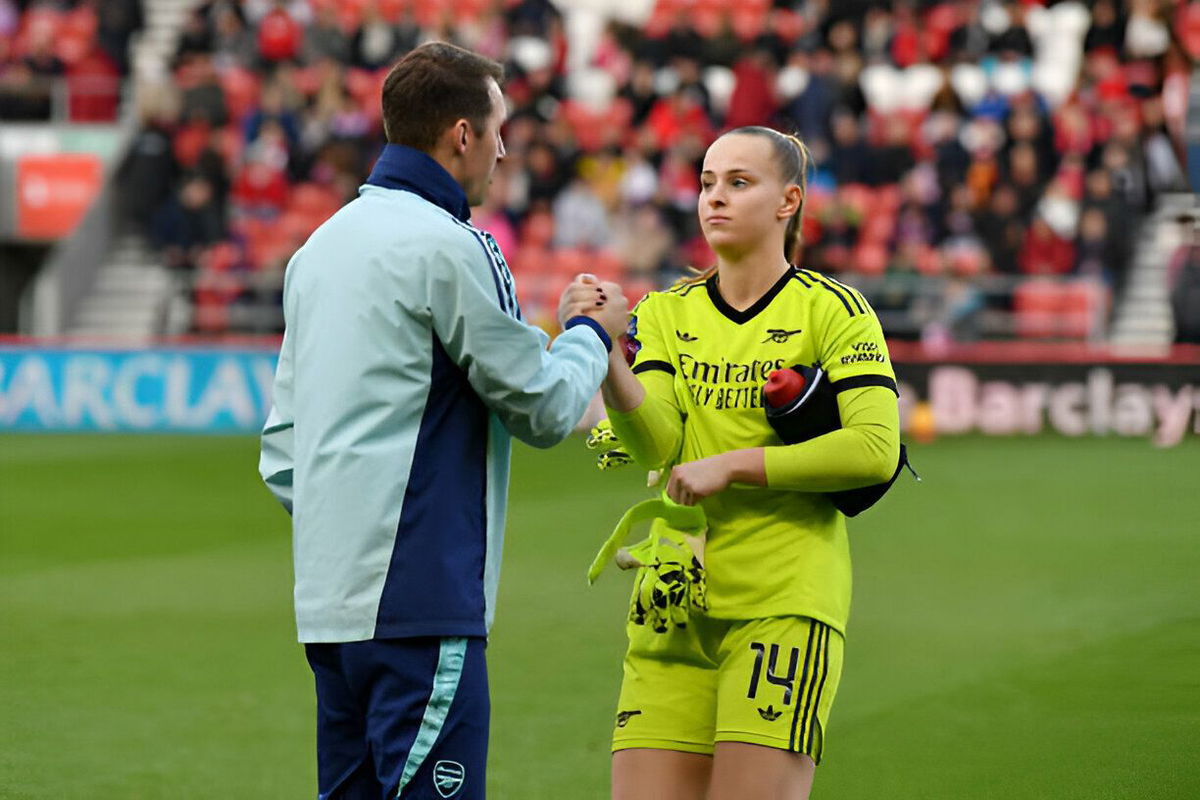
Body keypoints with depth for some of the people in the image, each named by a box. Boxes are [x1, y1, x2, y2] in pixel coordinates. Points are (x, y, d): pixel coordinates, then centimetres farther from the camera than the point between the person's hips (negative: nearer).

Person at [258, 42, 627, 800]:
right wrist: (591, 331, 13)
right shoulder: (447, 248, -11)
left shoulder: (323, 243, 16)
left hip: (329, 595, 9)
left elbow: (283, 439, 20)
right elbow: (544, 408, -4)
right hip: (420, 598, -9)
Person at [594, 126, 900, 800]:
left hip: (787, 602, -4)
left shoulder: (832, 309, 0)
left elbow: (876, 449, -11)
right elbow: (655, 444, -4)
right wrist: (607, 358, -22)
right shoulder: (667, 314, 12)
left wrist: (731, 465, -12)